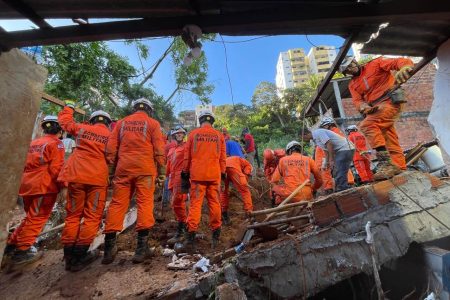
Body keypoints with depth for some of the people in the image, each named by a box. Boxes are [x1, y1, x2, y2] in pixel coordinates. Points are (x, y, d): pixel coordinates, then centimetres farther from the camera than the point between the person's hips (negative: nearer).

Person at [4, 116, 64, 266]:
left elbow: (25, 164, 19)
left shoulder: (34, 142, 16)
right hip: (44, 186, -8)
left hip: (28, 185, 8)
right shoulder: (56, 143, -8)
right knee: (37, 219, 1)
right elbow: (56, 168, -16)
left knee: (31, 217, 22)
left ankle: (11, 245, 27)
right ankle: (22, 251, 6)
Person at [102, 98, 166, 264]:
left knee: (117, 204, 7)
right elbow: (159, 150, -1)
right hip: (145, 169, -3)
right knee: (145, 203, -2)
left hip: (123, 169, 3)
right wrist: (162, 173, 2)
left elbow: (110, 149, 11)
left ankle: (109, 247, 9)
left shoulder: (121, 123, 16)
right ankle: (141, 247, -4)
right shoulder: (152, 123, 6)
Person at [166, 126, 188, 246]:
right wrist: (168, 177, 24)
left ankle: (180, 232, -5)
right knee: (179, 204, 13)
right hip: (173, 179, 8)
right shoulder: (171, 150, 23)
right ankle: (185, 227, 26)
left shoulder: (186, 146, -1)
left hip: (181, 178, -8)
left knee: (177, 204, -12)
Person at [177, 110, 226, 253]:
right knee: (214, 204, 9)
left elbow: (187, 155, 6)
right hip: (214, 174, 2)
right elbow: (222, 157, 9)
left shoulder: (193, 134, 3)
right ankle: (216, 237, 19)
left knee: (195, 204, -1)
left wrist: (185, 171, 15)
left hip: (197, 174, -1)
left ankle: (190, 240, -1)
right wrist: (223, 172, 18)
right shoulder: (219, 135, 6)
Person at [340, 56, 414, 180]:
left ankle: (386, 162, -28)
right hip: (376, 109, 7)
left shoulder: (376, 64, 6)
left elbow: (400, 62, -6)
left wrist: (405, 67, -30)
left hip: (390, 101, -7)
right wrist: (363, 107, -19)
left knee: (367, 125, -27)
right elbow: (357, 100, 4)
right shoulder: (352, 85, 18)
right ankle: (399, 166, 6)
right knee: (390, 139, 3)